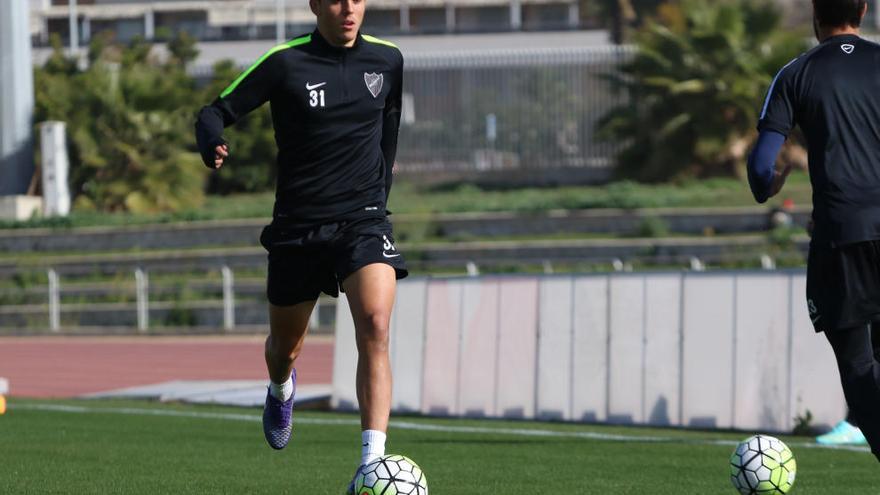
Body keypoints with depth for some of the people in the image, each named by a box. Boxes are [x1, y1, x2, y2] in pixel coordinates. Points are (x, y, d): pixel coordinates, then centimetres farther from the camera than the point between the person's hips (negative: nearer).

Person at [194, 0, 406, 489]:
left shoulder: (387, 60, 2)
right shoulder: (285, 63, -8)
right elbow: (214, 113, -6)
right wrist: (213, 149, -28)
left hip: (363, 222, 0)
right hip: (297, 227, 0)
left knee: (374, 330, -24)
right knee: (284, 347, 16)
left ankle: (371, 466, -30)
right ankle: (281, 389, 56)